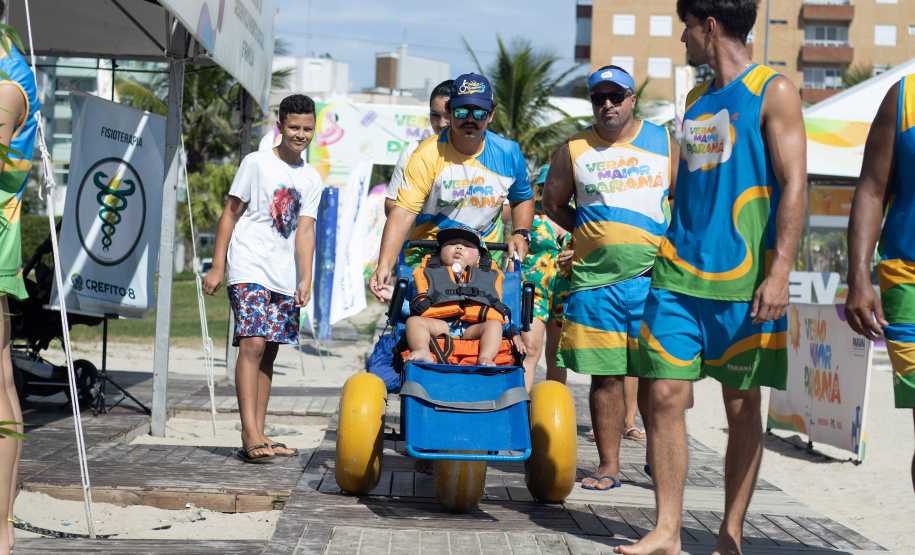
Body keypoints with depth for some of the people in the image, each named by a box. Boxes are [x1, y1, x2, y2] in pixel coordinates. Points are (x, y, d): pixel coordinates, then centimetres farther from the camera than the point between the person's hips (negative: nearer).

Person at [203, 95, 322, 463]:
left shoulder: (311, 179, 12)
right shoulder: (256, 163, 0)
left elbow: (305, 230, 6)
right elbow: (230, 214, 0)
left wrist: (305, 279, -5)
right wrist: (217, 266, -5)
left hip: (285, 279, 5)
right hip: (248, 271, -5)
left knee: (269, 352, 6)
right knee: (253, 344, -16)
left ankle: (259, 436, 10)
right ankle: (250, 436, -20)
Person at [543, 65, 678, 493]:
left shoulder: (664, 142, 7)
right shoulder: (574, 150, 8)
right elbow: (552, 204, 17)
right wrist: (594, 234, 9)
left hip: (653, 276, -1)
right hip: (594, 279, 1)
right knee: (605, 375, 2)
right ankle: (608, 465, 10)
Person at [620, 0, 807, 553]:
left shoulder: (774, 91, -2)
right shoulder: (697, 100, 19)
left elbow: (794, 185, -8)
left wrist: (779, 273, -16)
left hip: (743, 279, -6)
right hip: (679, 276, 6)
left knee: (742, 407, 2)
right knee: (666, 395, -2)